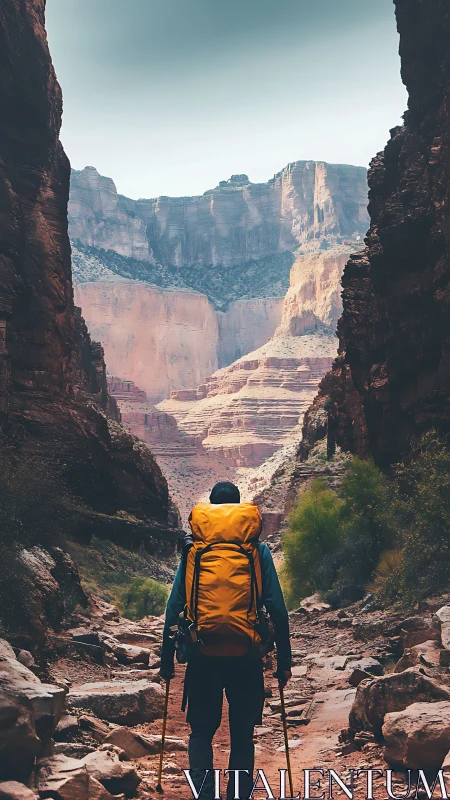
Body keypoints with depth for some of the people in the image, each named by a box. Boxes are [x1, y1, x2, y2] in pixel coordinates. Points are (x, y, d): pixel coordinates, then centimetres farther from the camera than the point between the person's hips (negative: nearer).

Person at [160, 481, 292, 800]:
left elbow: (174, 606, 3)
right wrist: (284, 660, 6)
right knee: (242, 737, 16)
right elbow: (277, 608, 0)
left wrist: (167, 659, 10)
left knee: (201, 733, 15)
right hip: (246, 657, 0)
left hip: (202, 655, 0)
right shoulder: (257, 549, 3)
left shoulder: (192, 548, 4)